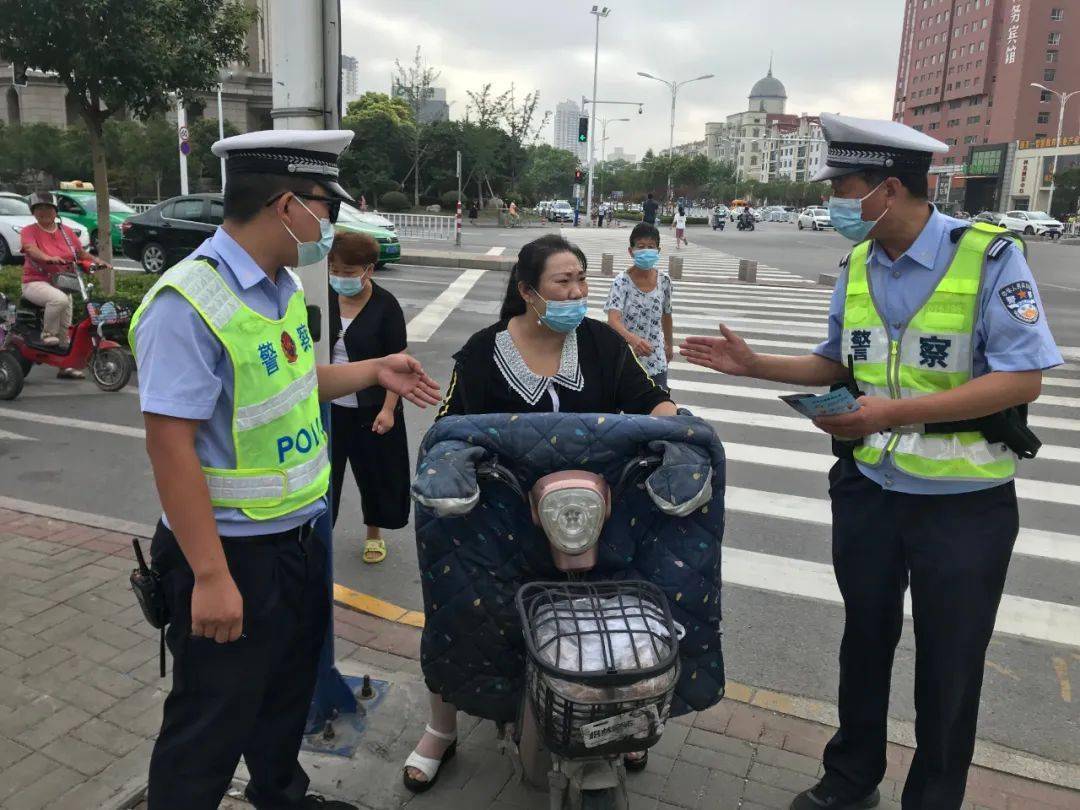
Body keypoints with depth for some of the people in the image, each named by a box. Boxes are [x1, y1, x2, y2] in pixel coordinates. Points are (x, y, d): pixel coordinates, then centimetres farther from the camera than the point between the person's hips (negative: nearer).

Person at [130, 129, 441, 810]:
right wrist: (211, 577, -25)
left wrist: (376, 371, 11)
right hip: (233, 553, -9)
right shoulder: (189, 304, -24)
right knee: (211, 725, 10)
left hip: (299, 535, 9)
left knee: (290, 688, 28)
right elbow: (170, 445, -26)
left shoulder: (283, 285, 4)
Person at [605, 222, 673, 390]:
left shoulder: (664, 281, -2)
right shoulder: (621, 282, -15)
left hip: (656, 361, 3)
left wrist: (669, 344, 24)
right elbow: (613, 320, -28)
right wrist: (632, 338, -46)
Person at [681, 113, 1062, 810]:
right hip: (869, 490, 5)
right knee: (865, 640, 19)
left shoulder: (989, 256, -15)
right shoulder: (859, 266, 3)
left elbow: (1023, 379, -20)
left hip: (964, 501, -5)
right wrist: (755, 365, 0)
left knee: (948, 666, 11)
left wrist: (894, 414, -28)